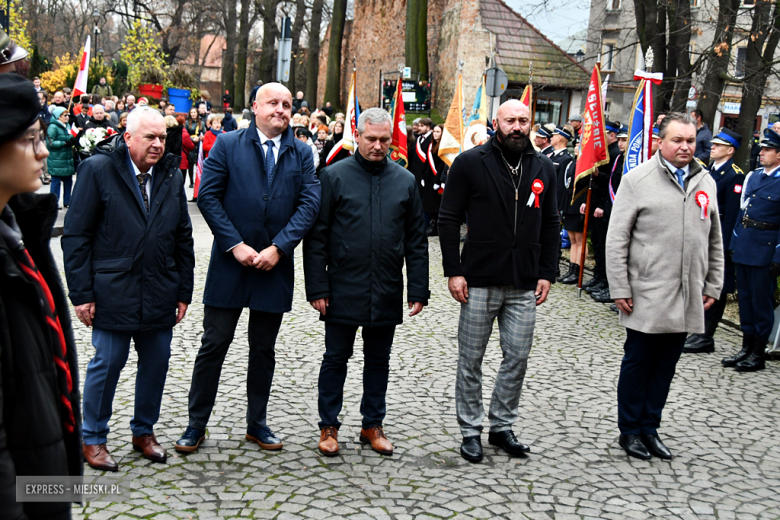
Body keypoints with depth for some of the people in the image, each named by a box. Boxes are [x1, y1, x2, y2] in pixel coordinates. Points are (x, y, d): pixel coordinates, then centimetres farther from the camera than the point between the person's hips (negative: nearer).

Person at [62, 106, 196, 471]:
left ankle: (144, 431, 31)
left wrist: (184, 291, 8)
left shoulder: (172, 176, 8)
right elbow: (75, 235, -7)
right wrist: (82, 293, -11)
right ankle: (93, 438, 23)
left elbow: (182, 239, 12)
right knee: (107, 363, 4)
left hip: (160, 292, 5)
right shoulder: (97, 169, -6)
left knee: (156, 363, 11)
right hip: (113, 290, -4)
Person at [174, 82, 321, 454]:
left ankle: (257, 423, 26)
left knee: (263, 350, 13)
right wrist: (235, 245, -13)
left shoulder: (301, 154, 6)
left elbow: (309, 204, -3)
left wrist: (278, 247, -13)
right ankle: (196, 424, 17)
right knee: (214, 345, 4)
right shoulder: (227, 145, 0)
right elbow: (208, 197, -5)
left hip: (275, 266, 2)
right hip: (230, 263, -2)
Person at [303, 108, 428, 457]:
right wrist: (317, 288, -8)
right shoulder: (334, 176, -3)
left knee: (378, 360, 14)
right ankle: (329, 427, 22)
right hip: (343, 290, -2)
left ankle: (373, 425, 28)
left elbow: (416, 241, 8)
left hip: (387, 293, 3)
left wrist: (418, 290, 3)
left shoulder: (405, 181, 5)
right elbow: (316, 237, -3)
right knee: (336, 359, 8)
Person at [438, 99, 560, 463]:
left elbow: (551, 225, 13)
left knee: (518, 358, 9)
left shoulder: (543, 168, 8)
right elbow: (448, 219, -4)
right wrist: (453, 271, -10)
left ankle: (502, 426, 26)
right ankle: (470, 430, 21)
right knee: (471, 360, 6)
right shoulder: (470, 163, -4)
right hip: (479, 282, -3)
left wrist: (546, 273, 6)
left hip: (524, 286, 4)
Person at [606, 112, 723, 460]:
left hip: (688, 298, 5)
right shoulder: (638, 179, -5)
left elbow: (714, 242, 17)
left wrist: (712, 286, 12)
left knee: (665, 365, 12)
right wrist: (620, 289, -11)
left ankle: (650, 428, 24)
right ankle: (629, 431, 18)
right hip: (647, 297, -5)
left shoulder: (706, 182, 11)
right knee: (637, 362, 5)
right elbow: (617, 239, -7)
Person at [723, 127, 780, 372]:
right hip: (743, 246, 7)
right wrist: (734, 242, 14)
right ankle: (746, 348, 24)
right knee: (744, 297, 13)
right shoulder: (753, 176, 11)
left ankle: (758, 354, 12)